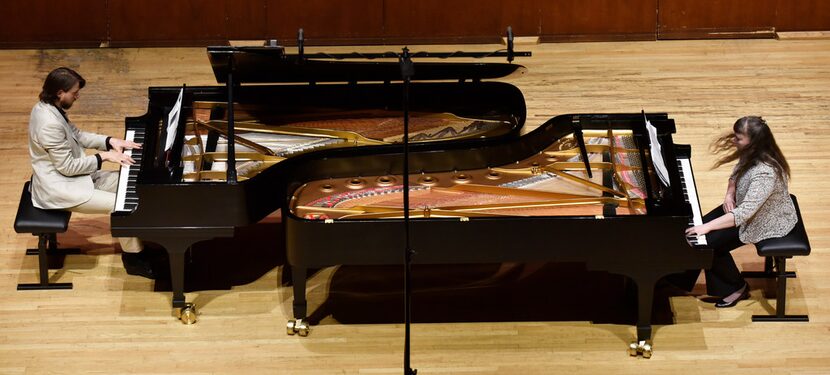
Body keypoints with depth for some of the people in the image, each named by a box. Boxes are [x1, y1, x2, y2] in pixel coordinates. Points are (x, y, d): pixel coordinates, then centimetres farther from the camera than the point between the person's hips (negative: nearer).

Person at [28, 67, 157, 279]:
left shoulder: (48, 107, 1)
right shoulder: (49, 124, -30)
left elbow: (77, 136, 14)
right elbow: (68, 167, -25)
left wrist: (110, 141, 2)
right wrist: (103, 156, -16)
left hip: (70, 175, 11)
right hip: (59, 189, -11)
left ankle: (137, 243, 16)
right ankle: (133, 258, 2)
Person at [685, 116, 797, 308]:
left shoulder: (765, 173, -38)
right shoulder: (751, 155, -11)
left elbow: (744, 213, -42)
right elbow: (736, 175, 10)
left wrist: (707, 227, -43)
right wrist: (729, 195, -10)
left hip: (765, 222, -9)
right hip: (745, 206, 9)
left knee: (710, 243, -13)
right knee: (697, 232, 0)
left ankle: (738, 287, 10)